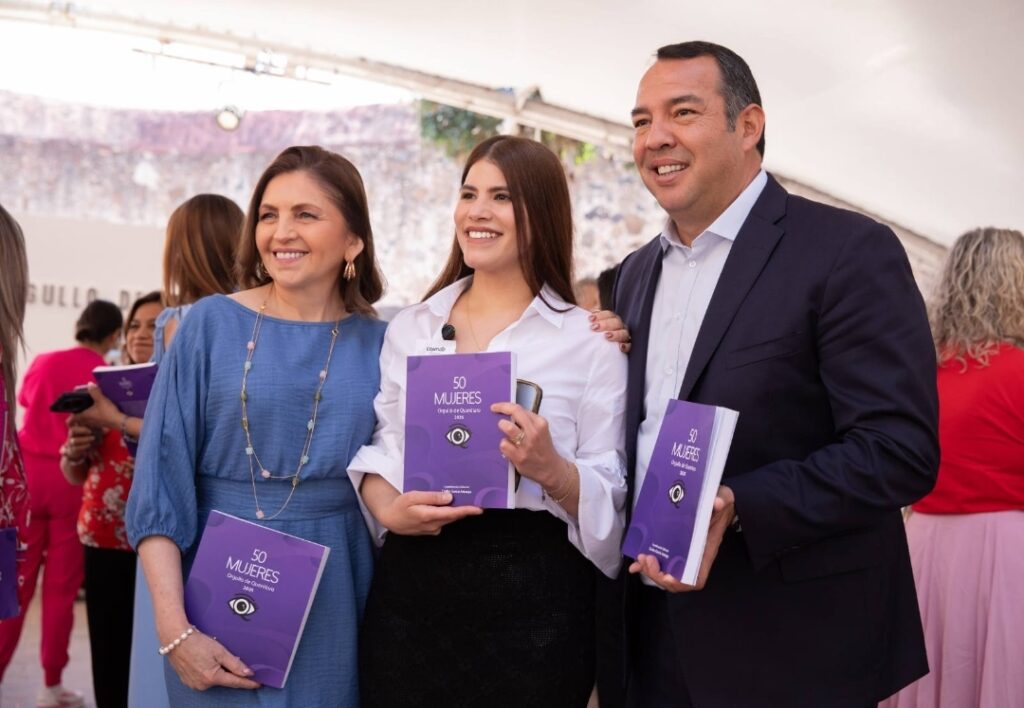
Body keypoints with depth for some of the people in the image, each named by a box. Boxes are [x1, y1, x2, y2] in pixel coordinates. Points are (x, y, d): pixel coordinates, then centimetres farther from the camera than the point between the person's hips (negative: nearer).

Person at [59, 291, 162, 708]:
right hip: (104, 537, 5)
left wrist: (115, 418, -26)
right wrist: (75, 450, -3)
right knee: (108, 655, 3)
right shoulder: (107, 388, 14)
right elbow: (74, 475, 19)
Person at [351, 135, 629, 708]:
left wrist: (551, 470, -22)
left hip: (532, 596, -3)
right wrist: (389, 509, -8)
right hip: (411, 586, 3)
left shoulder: (590, 340, -2)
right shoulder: (410, 328, 10)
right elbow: (375, 450, 12)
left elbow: (614, 494, -3)